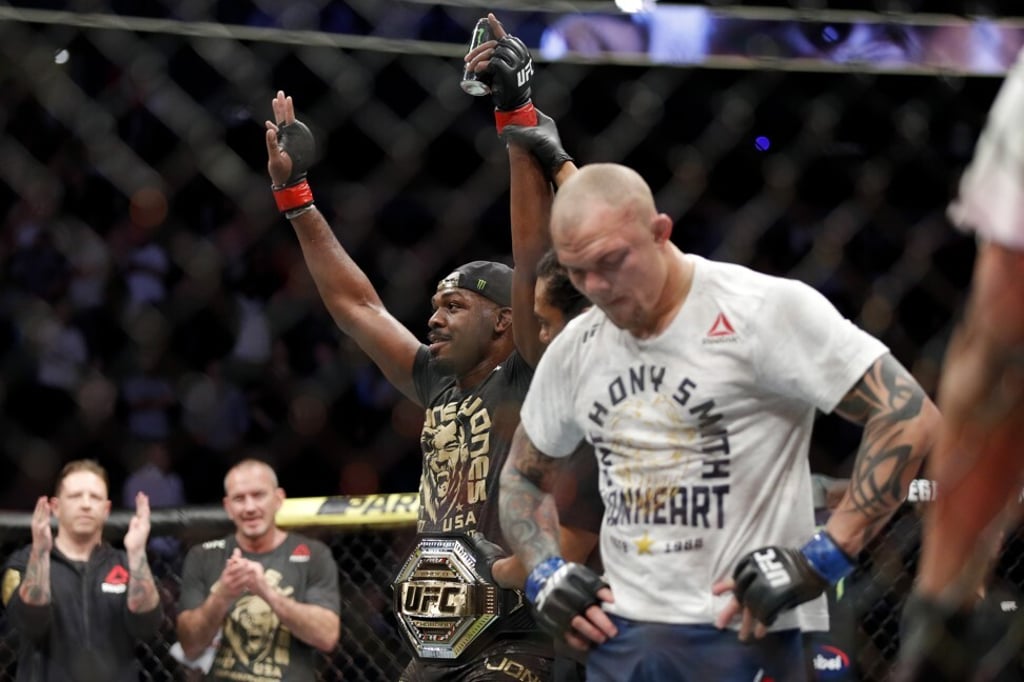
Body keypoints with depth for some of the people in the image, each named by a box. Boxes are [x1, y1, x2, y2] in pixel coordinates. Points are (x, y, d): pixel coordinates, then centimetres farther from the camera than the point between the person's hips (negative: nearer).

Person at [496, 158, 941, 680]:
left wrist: (822, 560, -17)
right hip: (620, 639, 6)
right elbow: (522, 476, 27)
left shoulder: (764, 310, -9)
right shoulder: (574, 351, 11)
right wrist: (544, 574, 7)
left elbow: (909, 417, -13)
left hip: (745, 636, -6)